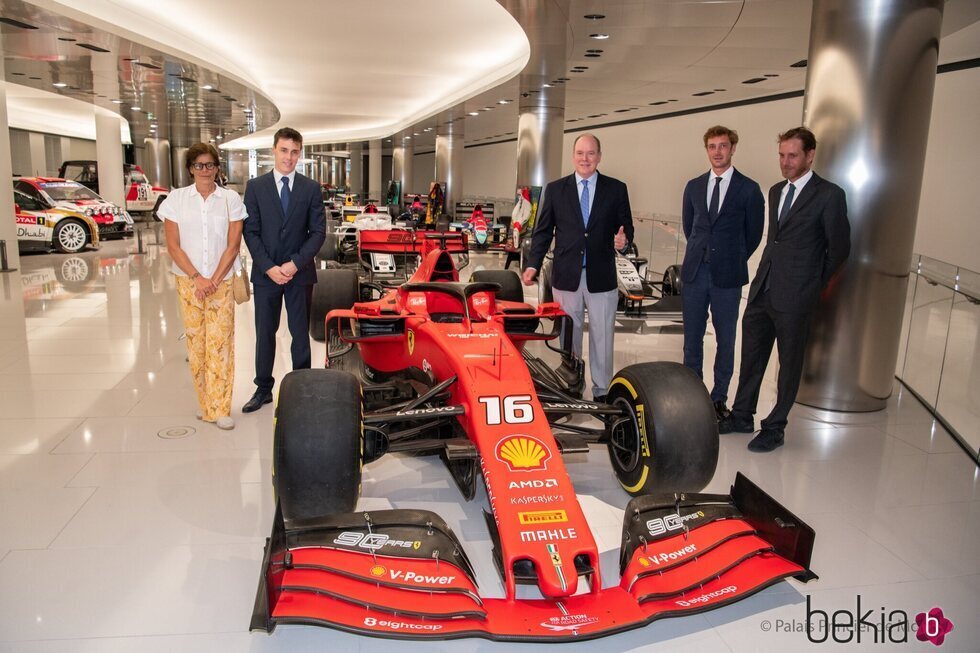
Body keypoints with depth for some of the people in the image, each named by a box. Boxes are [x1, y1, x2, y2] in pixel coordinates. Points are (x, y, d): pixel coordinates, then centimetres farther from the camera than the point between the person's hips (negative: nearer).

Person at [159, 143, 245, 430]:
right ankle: (205, 402, 16)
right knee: (195, 341, 3)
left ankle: (220, 408, 1)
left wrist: (214, 280, -9)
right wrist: (197, 278, -9)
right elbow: (173, 246, 1)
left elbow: (233, 245, -1)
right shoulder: (177, 198, 4)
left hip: (222, 282, -1)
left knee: (220, 342, -5)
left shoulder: (231, 199, 3)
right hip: (189, 281, 1)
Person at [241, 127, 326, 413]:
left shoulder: (311, 188, 2)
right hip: (265, 272, 1)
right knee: (264, 333, 10)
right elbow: (250, 231, -2)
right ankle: (263, 389, 22)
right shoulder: (255, 186, 2)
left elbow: (318, 231, -2)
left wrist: (295, 263, -13)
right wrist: (270, 267, -12)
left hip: (300, 272, 0)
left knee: (300, 332, 8)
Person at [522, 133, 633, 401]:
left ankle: (602, 392, 17)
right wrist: (533, 264, -3)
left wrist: (624, 240, -16)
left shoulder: (616, 189, 4)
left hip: (602, 277, 0)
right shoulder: (555, 189, 6)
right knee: (568, 336, 9)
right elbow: (542, 231, 6)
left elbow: (626, 227, 7)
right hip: (566, 277, 1)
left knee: (602, 338, 5)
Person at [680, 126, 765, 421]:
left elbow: (754, 234, 3)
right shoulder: (694, 186, 9)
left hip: (726, 276, -3)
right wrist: (702, 254, 14)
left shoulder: (749, 189, -3)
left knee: (725, 340, 6)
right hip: (694, 273, 3)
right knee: (692, 337, 9)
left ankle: (719, 397, 17)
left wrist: (732, 261, 8)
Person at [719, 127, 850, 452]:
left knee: (789, 363, 7)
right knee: (751, 356, 13)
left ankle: (775, 428, 18)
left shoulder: (829, 195, -9)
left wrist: (813, 284, 3)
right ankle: (742, 416, 27)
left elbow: (839, 248, -4)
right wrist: (767, 273, 12)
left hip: (794, 297, -6)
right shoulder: (776, 191, 12)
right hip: (762, 290, 7)